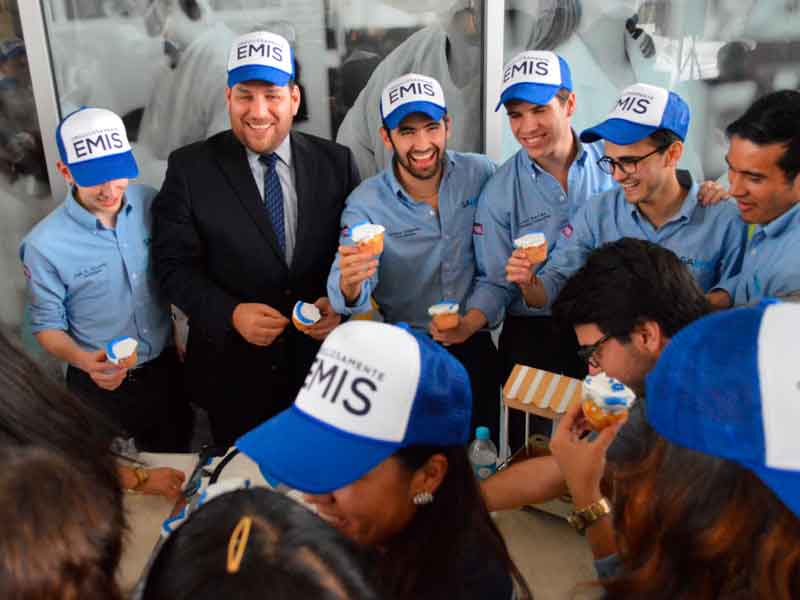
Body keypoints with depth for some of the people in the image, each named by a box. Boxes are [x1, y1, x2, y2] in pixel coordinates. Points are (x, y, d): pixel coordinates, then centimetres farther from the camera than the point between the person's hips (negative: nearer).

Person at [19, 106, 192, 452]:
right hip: (101, 385, -3)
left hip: (168, 369, 3)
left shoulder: (152, 204, -12)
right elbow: (47, 324, -10)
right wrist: (84, 360, -28)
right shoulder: (45, 244, -21)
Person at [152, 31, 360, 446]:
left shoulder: (335, 162, -3)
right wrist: (230, 314, -22)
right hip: (233, 373, -1)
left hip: (321, 364, 2)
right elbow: (175, 264, -7)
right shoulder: (189, 168, -7)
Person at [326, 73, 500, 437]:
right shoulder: (366, 203, -12)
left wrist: (474, 320, -11)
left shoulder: (480, 174, -7)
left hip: (473, 344, 2)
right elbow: (352, 299, -20)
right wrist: (350, 286, -42)